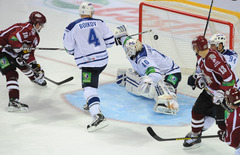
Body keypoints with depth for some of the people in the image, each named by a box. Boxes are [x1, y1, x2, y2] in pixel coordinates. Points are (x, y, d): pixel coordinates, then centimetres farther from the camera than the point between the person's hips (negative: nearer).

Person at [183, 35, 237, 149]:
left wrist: (221, 93, -35)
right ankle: (195, 136, 29)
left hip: (225, 91, -9)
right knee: (197, 110, 11)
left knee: (222, 122, -13)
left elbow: (229, 77, -34)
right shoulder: (200, 57, -1)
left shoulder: (214, 58, -32)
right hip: (210, 89, 9)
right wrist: (200, 78, 1)